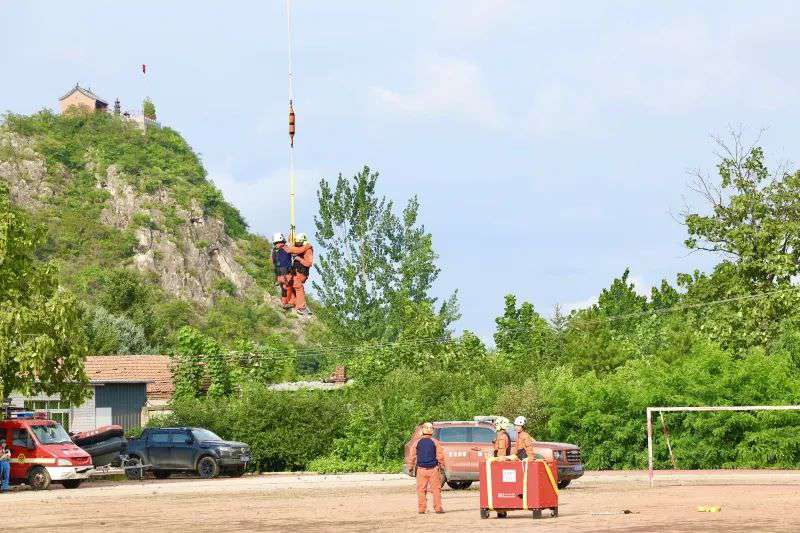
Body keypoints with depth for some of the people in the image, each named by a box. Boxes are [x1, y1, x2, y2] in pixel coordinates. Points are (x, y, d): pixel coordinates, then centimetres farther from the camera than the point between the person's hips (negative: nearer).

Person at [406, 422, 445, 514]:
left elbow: (412, 456, 5)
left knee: (421, 489, 6)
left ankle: (421, 509, 4)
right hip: (433, 469, -1)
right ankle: (438, 508, 1)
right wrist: (442, 465, 9)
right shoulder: (435, 442, -2)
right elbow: (440, 455, -2)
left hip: (421, 469, 1)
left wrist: (410, 467, 13)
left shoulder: (418, 442, 2)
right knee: (436, 489, 3)